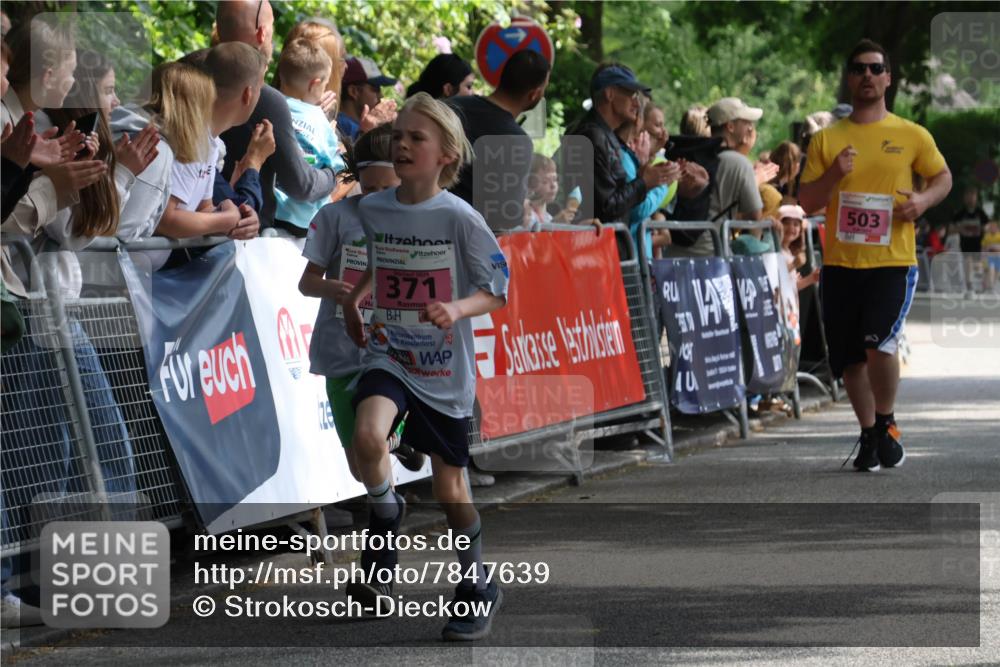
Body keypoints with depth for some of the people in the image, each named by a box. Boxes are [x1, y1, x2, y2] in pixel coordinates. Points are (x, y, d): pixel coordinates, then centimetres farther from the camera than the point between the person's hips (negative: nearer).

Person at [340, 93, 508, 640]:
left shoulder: (459, 218, -14)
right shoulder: (373, 209, -1)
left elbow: (497, 292, -10)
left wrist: (457, 309, -28)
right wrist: (354, 299, 5)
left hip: (445, 369, -2)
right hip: (387, 355, 2)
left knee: (449, 487, 8)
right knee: (368, 436, -28)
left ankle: (477, 585, 30)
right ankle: (385, 516, 3)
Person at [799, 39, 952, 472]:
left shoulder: (912, 136, 4)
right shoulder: (826, 140, 7)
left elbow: (943, 177, 16)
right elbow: (806, 201, 7)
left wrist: (924, 200, -6)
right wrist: (834, 175, -13)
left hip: (893, 261, -3)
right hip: (840, 263, 3)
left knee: (879, 344, -21)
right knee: (850, 359, 7)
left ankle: (886, 426, 2)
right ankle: (869, 436, 26)